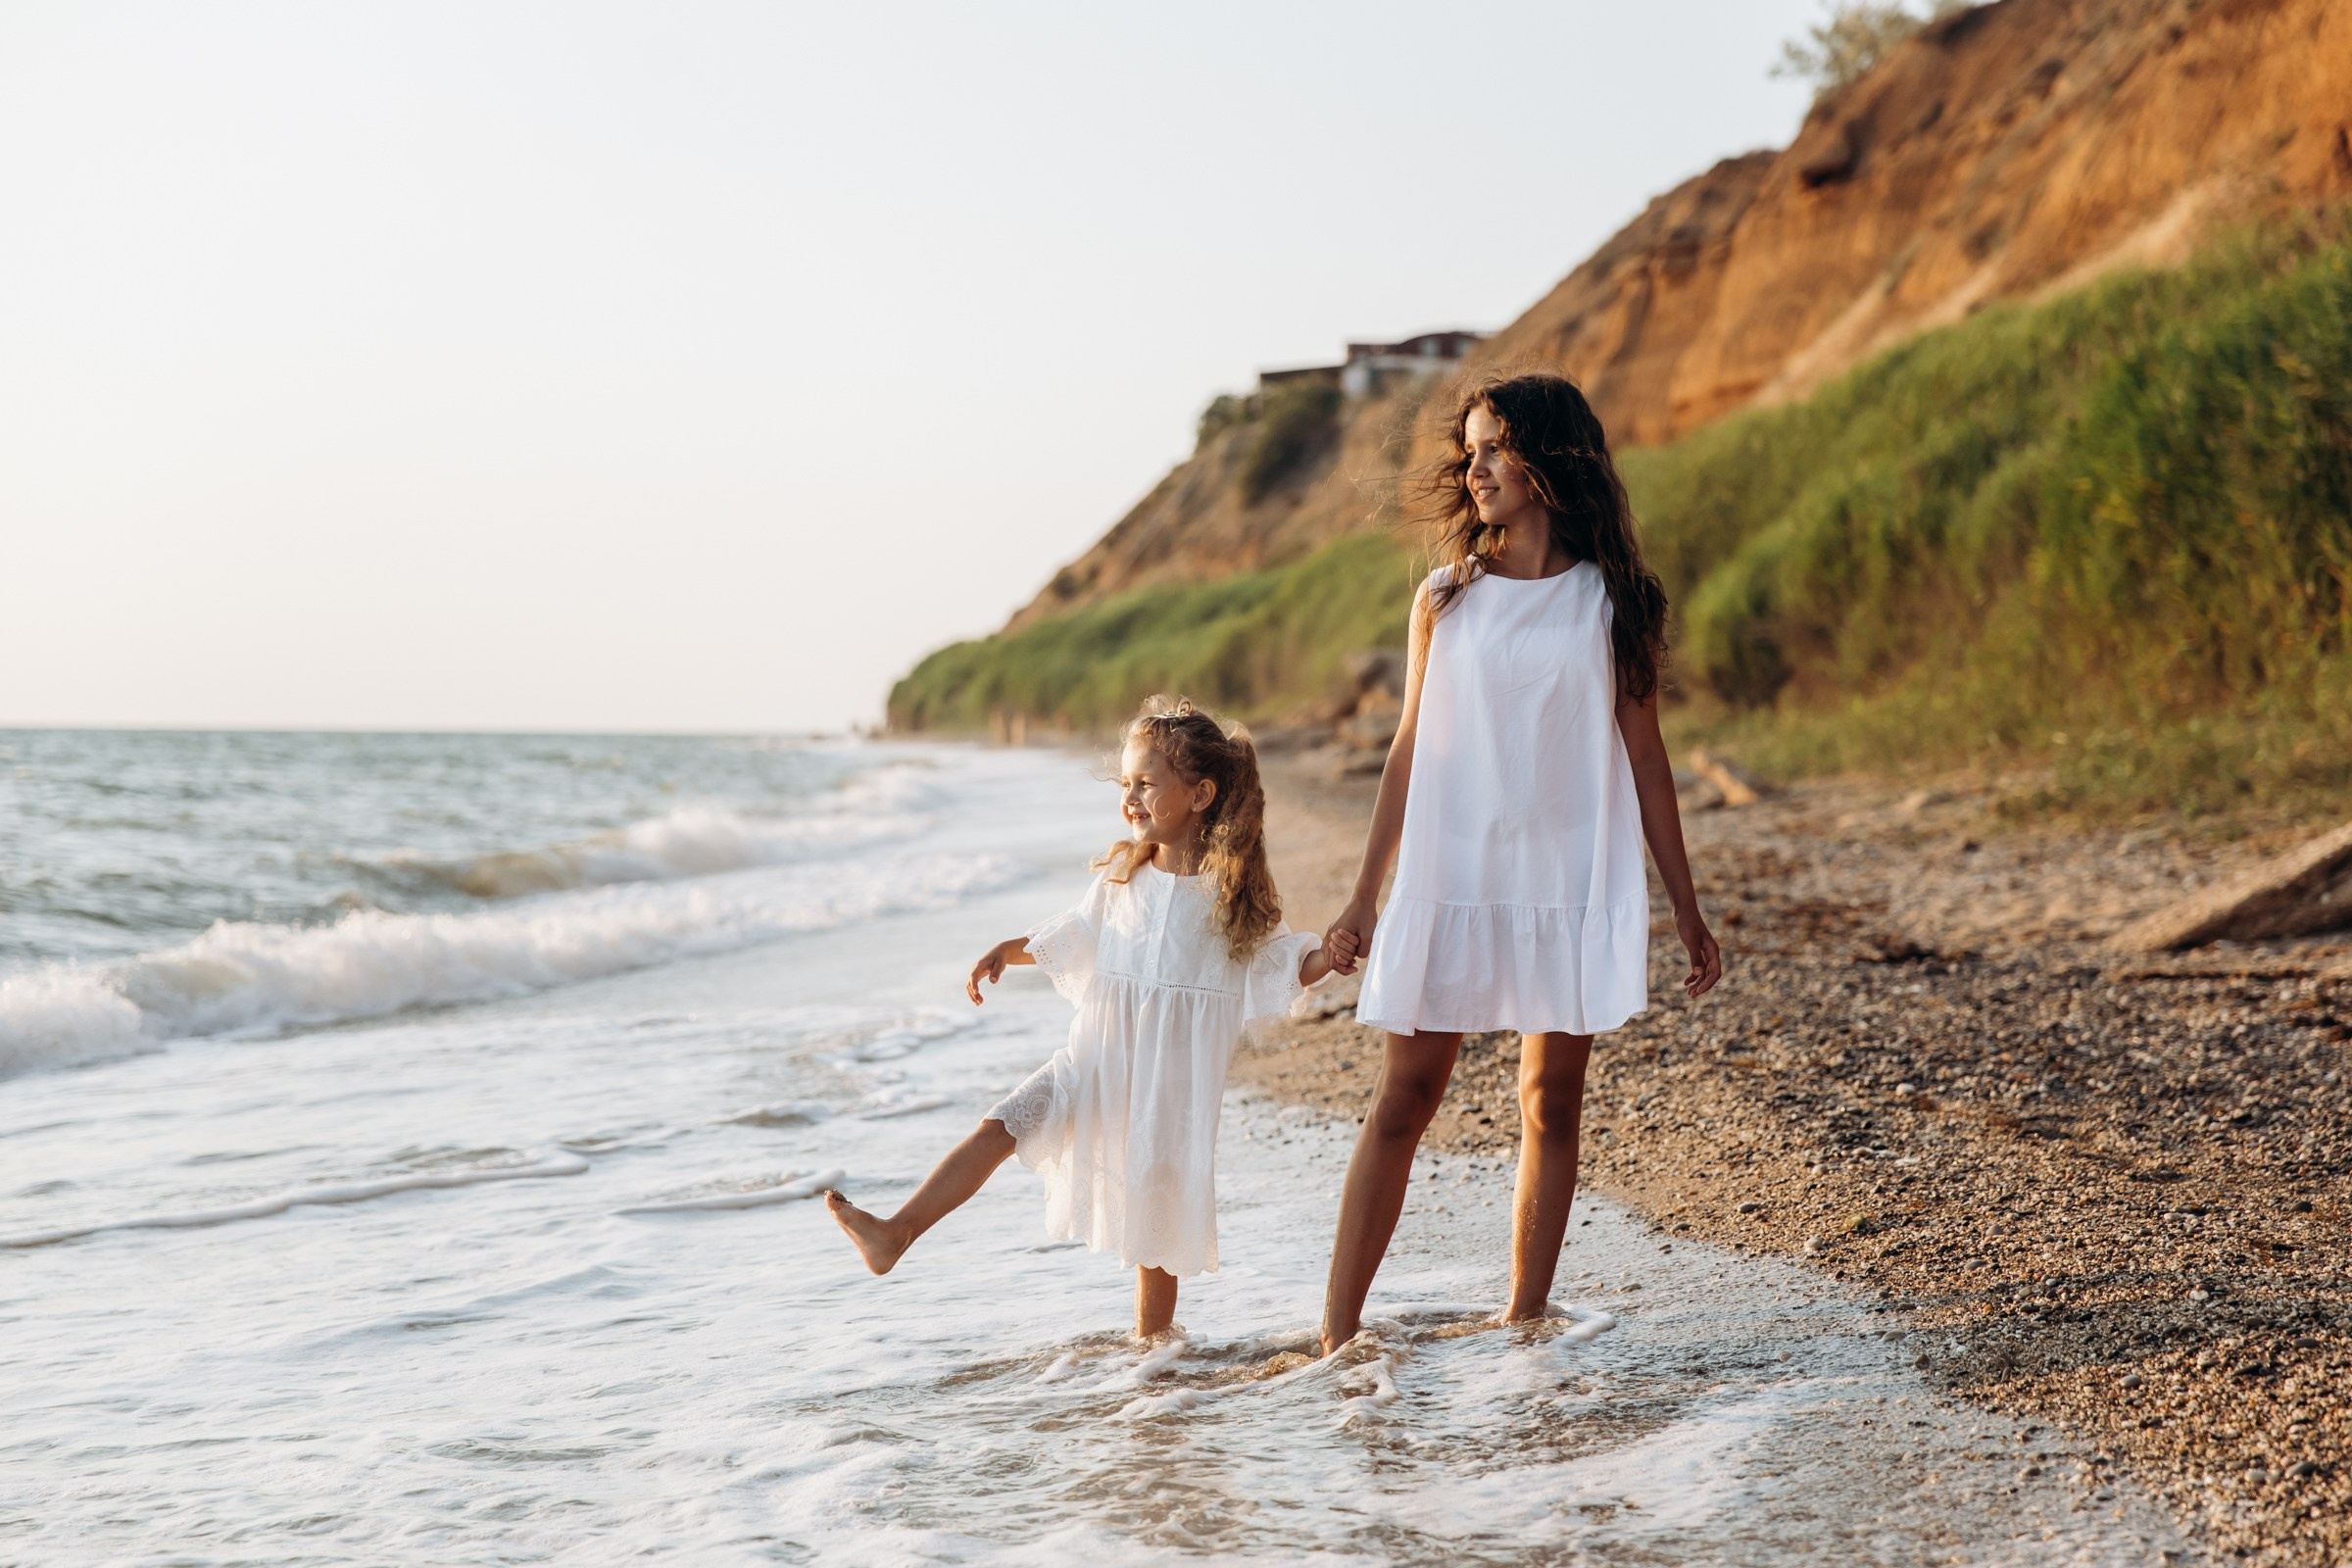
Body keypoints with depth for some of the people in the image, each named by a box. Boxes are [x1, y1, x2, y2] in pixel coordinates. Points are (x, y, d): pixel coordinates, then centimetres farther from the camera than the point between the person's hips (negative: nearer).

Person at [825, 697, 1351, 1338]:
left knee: (1159, 1211, 4)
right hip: (1096, 1061, 3)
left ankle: (1151, 1341, 18)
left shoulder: (1233, 890, -4)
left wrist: (1327, 958, -16)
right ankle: (896, 1235, -16)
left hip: (1172, 1083, -3)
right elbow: (1070, 937, 21)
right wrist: (1007, 951, 9)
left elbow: (1277, 963, 3)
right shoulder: (1121, 877, 7)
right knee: (1000, 1127, -12)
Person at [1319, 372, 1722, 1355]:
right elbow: (1411, 749, 9)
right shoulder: (1445, 598, 6)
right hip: (1450, 880, 0)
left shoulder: (1612, 600, 4)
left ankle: (1524, 1322, 12)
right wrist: (1365, 897, 7)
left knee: (1552, 1102, 3)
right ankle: (1337, 1336, -1)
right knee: (1404, 1099, -2)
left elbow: (1643, 756, 7)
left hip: (1572, 889, 0)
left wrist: (1687, 909, 7)